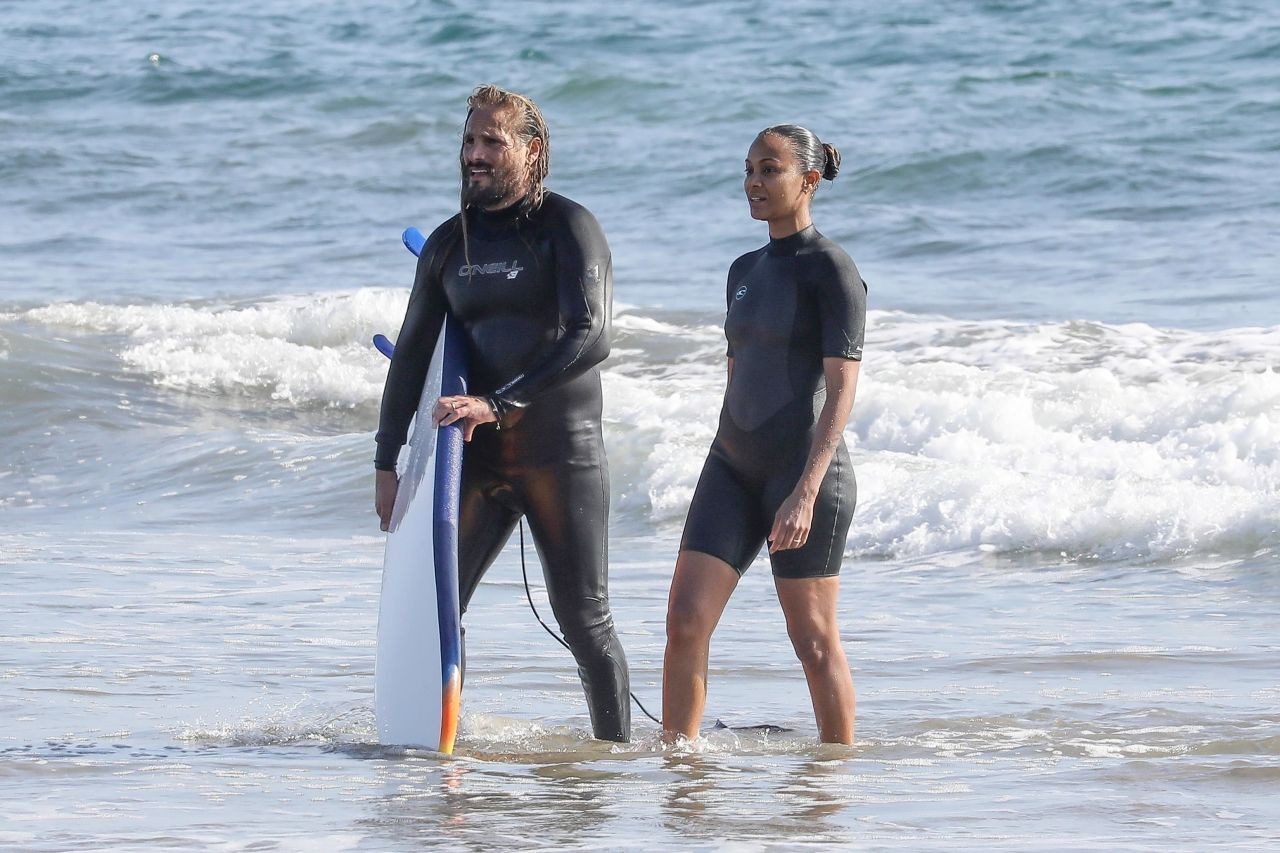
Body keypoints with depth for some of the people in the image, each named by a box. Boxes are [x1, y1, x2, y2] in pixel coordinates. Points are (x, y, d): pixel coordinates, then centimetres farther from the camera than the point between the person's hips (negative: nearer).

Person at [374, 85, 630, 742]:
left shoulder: (566, 227, -5)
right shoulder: (449, 243, 13)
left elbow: (590, 338, -17)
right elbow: (412, 354, 15)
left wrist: (499, 403, -25)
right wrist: (387, 461, 8)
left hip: (561, 453, -5)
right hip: (475, 458, 5)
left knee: (584, 620, -2)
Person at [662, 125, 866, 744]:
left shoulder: (830, 270, -9)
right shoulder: (745, 271, 16)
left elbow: (842, 390, -15)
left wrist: (806, 491, -23)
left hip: (804, 469, -7)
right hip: (733, 466, 7)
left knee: (814, 640, -1)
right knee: (685, 621, -5)